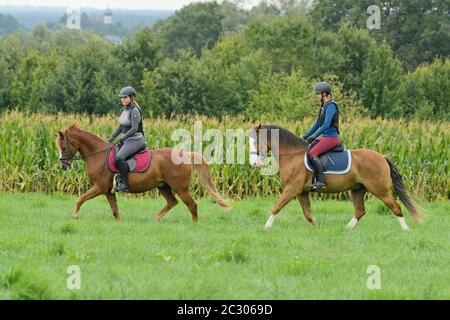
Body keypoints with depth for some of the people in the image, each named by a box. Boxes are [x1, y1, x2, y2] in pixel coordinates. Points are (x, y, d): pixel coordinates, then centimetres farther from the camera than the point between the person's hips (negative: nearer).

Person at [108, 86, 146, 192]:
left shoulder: (134, 111, -15)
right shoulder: (124, 110, 12)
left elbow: (134, 128, -23)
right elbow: (121, 127, 20)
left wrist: (122, 138, -27)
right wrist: (112, 137, 9)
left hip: (135, 140, -10)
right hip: (126, 140, 10)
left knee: (119, 157, -30)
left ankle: (124, 184, -27)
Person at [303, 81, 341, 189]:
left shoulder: (331, 106, -14)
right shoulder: (323, 106, 16)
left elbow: (326, 125, -21)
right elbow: (317, 124, 21)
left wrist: (314, 137, -20)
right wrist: (305, 136, 16)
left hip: (331, 137, -10)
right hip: (326, 137, 10)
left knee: (312, 153, -24)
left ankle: (321, 181, -28)